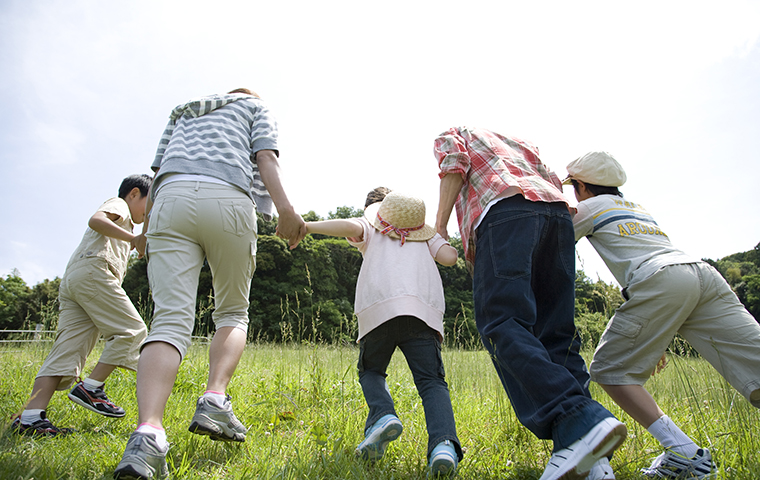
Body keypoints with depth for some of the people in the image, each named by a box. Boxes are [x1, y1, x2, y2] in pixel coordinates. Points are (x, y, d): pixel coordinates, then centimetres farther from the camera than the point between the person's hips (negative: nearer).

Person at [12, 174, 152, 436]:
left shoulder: (119, 220, 39)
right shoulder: (118, 204, 11)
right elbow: (96, 220, -11)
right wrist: (135, 239, -14)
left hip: (70, 280, 9)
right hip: (91, 270, -9)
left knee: (68, 348, -4)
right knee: (131, 330, -8)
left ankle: (30, 417, -15)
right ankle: (90, 388, -13)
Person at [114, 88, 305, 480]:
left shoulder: (183, 111, 38)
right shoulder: (256, 106, 27)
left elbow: (159, 170, 30)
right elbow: (265, 157, 5)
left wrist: (146, 227, 36)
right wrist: (284, 208, -8)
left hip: (171, 199, 3)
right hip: (229, 201, -2)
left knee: (171, 319, -10)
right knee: (233, 312, 13)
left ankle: (148, 432, -30)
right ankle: (214, 401, -9)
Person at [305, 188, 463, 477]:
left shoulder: (370, 226, 27)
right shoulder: (423, 231, 32)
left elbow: (350, 227, 2)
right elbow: (449, 257, 15)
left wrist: (306, 226, 3)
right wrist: (440, 239, 35)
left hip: (378, 308, -1)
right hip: (424, 309, 1)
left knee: (371, 371, 20)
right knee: (431, 381, 2)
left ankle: (382, 415, -8)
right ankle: (444, 443, -25)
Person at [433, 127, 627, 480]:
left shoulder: (450, 135, 27)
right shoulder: (517, 142, 42)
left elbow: (454, 164, 4)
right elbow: (553, 181, 27)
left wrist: (439, 228, 3)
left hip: (505, 211, -6)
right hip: (556, 211, 6)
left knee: (501, 325, -17)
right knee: (555, 333, -1)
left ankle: (579, 423, -36)